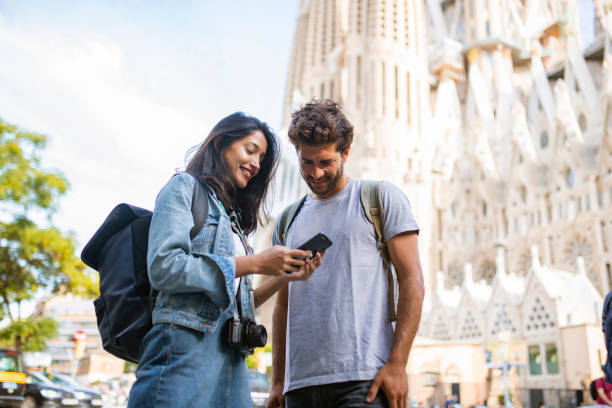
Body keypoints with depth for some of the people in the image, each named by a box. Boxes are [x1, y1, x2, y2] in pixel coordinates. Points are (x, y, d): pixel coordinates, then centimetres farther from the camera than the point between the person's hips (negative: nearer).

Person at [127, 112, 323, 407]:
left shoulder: (232, 217, 22)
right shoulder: (185, 187, 3)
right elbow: (164, 268, -13)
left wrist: (284, 277, 5)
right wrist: (255, 264, -13)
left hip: (231, 360, 7)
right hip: (186, 347, -7)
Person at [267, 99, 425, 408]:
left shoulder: (381, 197, 3)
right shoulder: (288, 220, 15)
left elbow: (412, 280, -3)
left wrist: (397, 364, -12)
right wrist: (278, 382, 11)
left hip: (363, 381, -4)